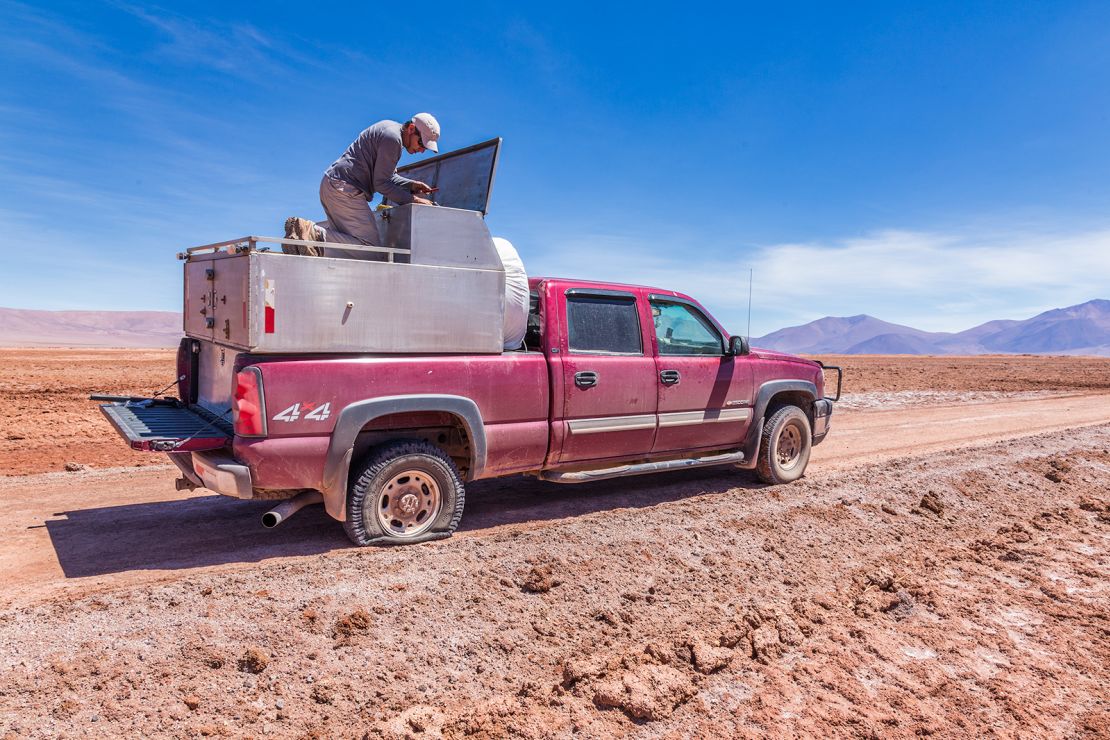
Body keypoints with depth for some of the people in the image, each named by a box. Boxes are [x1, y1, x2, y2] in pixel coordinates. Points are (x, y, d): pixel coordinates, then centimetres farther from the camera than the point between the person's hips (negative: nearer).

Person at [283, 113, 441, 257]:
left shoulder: (390, 127, 20)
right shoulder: (393, 139, -12)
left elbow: (387, 176, 24)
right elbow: (380, 183, -13)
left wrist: (411, 185, 9)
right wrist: (412, 199, -10)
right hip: (345, 189, -11)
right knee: (372, 251, -15)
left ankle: (304, 229, 6)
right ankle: (316, 236, -22)